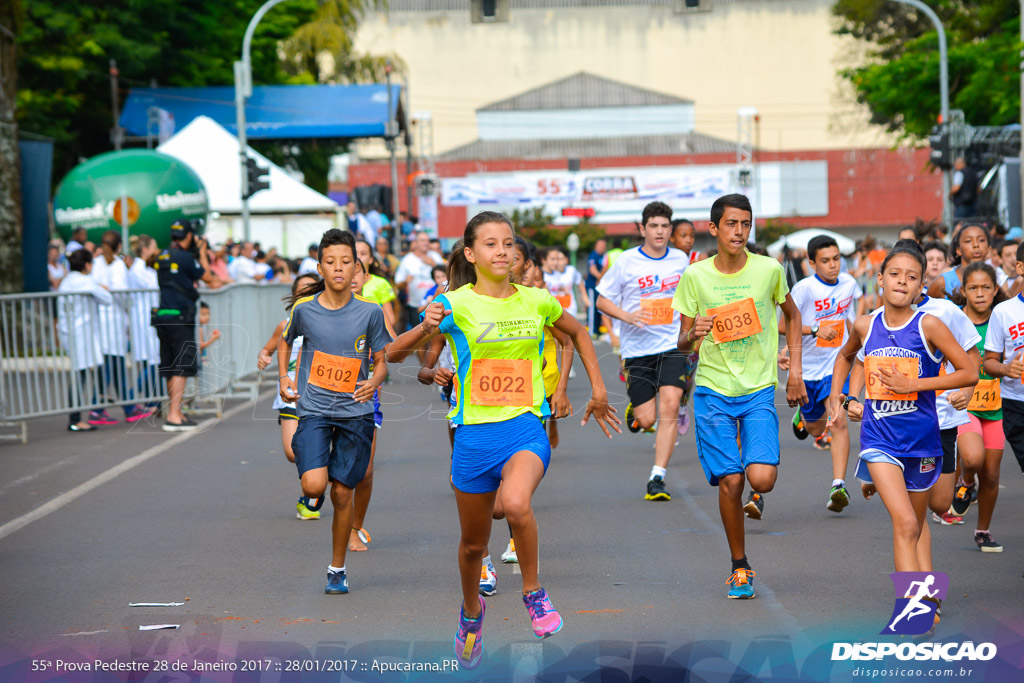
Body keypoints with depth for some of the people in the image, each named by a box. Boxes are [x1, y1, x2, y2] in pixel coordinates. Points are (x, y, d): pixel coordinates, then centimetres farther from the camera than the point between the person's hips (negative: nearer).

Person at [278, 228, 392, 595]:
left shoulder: (370, 312, -4)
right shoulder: (304, 309, -3)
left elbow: (381, 362, 6)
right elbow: (286, 341, 18)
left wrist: (373, 382, -15)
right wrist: (283, 378, 7)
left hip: (355, 411, 0)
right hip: (313, 409, 0)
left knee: (342, 493, 3)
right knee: (314, 486, -19)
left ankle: (337, 569, 21)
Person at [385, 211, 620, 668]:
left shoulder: (535, 301, 4)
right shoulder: (455, 305, -4)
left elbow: (577, 332, 25)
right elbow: (394, 353, -9)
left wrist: (598, 389, 21)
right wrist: (425, 329, -29)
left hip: (526, 428, 0)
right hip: (475, 434, 0)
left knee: (515, 503, -32)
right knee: (473, 544, 13)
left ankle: (533, 592, -9)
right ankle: (471, 610, 44)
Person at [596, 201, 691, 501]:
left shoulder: (681, 260, 6)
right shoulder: (626, 262, -3)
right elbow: (602, 300, 2)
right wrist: (628, 315, -15)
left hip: (673, 345, 1)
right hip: (637, 349, -1)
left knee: (669, 408, -15)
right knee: (646, 420, -3)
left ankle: (657, 478, -10)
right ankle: (634, 410, 36)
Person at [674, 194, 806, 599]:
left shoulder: (769, 270, -3)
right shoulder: (695, 276, -2)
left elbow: (792, 315, 16)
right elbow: (682, 345, 4)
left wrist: (796, 371, 9)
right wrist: (693, 334, -20)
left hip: (759, 391, 0)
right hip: (713, 390, 0)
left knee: (762, 477, -17)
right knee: (729, 482, -3)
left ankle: (756, 494, 22)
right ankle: (739, 567, 16)